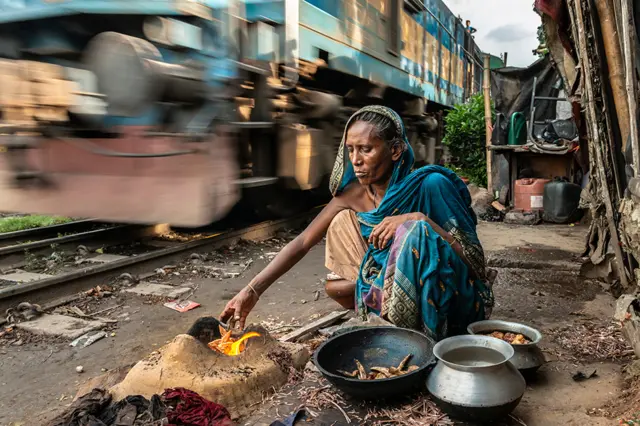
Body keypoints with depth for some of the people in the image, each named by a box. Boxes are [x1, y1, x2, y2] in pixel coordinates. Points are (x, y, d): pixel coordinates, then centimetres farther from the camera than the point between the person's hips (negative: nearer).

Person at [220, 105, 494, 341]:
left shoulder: (429, 186, -20)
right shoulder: (354, 195, -8)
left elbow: (474, 256, -19)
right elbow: (302, 243, -9)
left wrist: (421, 219, -33)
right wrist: (252, 291, -18)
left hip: (448, 304, -5)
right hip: (393, 293, 5)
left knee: (414, 232, -30)